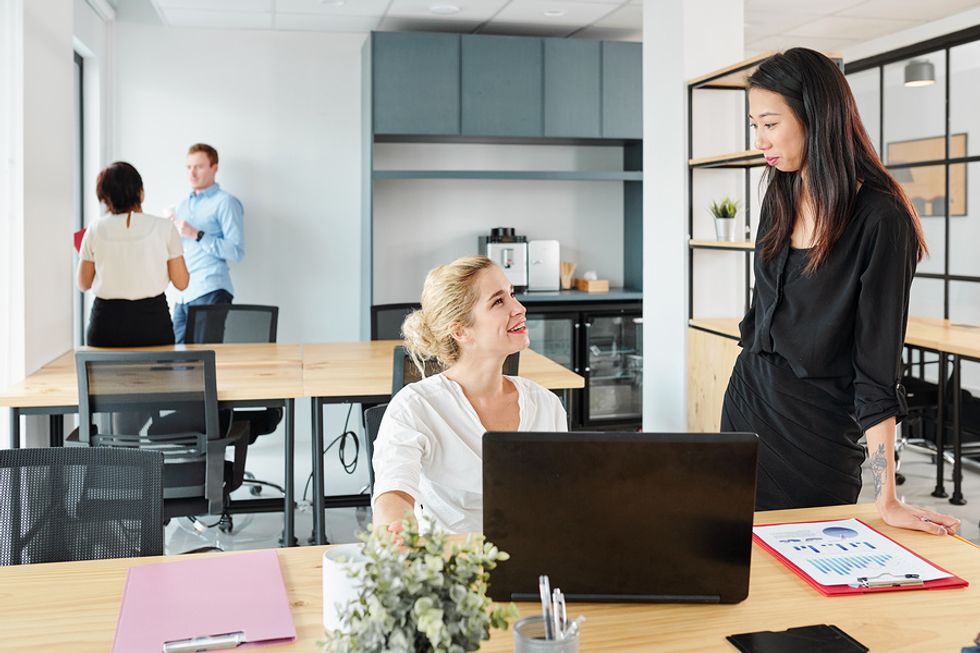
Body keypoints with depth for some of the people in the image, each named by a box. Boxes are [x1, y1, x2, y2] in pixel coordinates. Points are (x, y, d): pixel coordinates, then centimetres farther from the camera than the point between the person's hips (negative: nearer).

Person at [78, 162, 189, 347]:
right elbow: (181, 282, -1)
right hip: (152, 318, -1)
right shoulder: (163, 227, -5)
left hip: (106, 320, 1)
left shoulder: (95, 229, 0)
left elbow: (83, 284, 9)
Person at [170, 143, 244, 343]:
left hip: (210, 292, -7)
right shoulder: (184, 205, 22)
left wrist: (196, 235, -15)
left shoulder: (225, 202, -2)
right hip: (183, 294, 7)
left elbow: (236, 251, -12)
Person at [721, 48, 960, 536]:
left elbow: (877, 366, -20)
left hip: (817, 427, -6)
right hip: (747, 402, 6)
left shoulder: (880, 219, -18)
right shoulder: (782, 196, 3)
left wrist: (886, 500, -21)